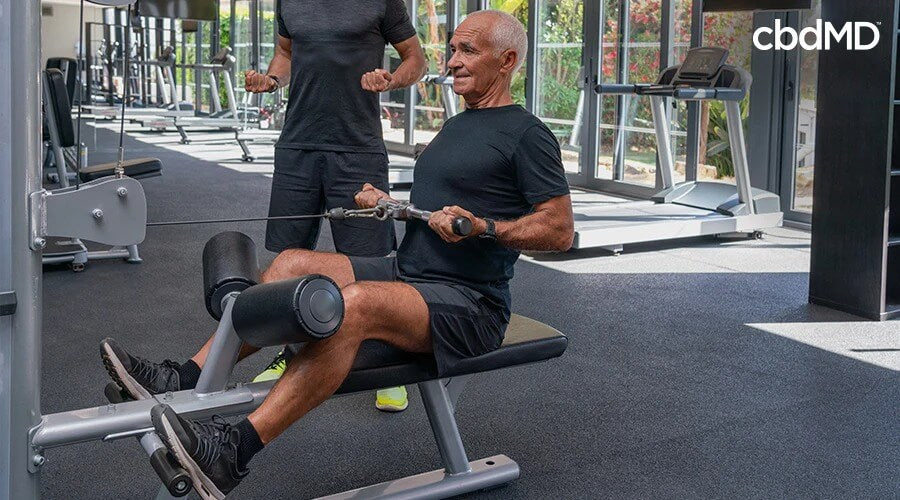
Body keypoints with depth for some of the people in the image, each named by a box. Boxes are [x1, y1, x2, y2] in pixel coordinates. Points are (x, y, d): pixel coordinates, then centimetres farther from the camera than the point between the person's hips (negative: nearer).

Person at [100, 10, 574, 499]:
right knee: (294, 263, -8)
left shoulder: (526, 134, -7)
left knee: (355, 303, -35)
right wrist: (388, 203, 9)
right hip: (405, 272, 9)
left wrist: (481, 228, -23)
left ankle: (232, 452, -42)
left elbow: (559, 230, -11)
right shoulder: (455, 127, 20)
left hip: (468, 305, -9)